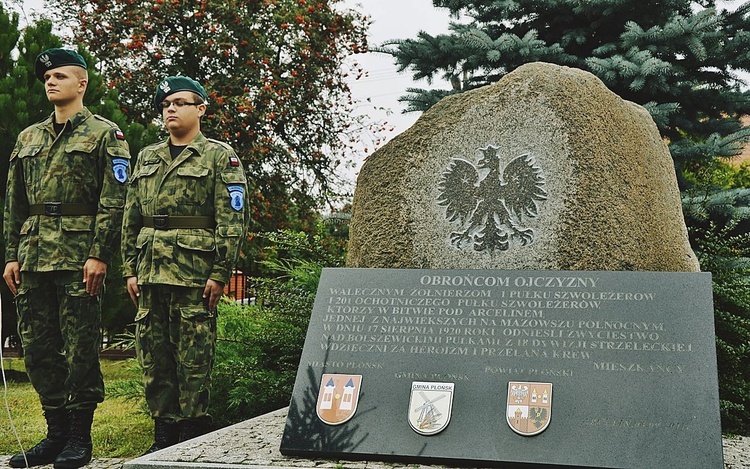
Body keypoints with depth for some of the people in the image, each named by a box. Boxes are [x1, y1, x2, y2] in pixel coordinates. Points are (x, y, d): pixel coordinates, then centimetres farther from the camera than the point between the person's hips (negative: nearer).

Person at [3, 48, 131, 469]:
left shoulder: (105, 135, 2)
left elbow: (114, 201, -7)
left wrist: (100, 255, -15)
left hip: (79, 258, -6)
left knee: (80, 349, -3)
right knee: (38, 347, 7)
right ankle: (56, 432, 17)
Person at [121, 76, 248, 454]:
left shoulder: (220, 156, 2)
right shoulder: (147, 158, 18)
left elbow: (232, 220, -5)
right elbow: (131, 218, 19)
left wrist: (220, 273, -12)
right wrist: (130, 268, 10)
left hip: (195, 272, -6)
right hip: (150, 271, 6)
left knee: (193, 357, -2)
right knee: (153, 356, 7)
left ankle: (193, 434, 6)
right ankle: (164, 432, 16)